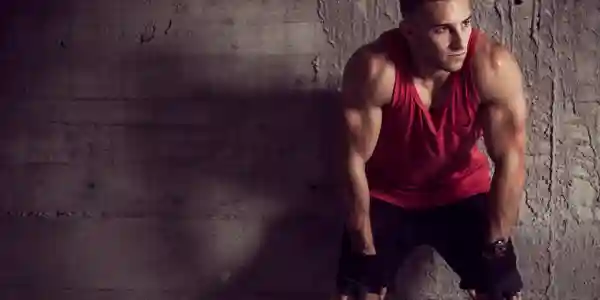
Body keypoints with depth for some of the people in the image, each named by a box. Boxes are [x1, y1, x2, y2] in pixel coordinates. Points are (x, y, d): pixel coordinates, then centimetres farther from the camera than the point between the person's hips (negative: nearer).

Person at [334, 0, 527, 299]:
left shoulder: (493, 66, -28)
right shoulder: (373, 69, -31)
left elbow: (510, 160, -19)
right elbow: (356, 160, -23)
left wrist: (495, 248, -15)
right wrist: (366, 251, -17)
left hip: (462, 193, 1)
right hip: (387, 196, -1)